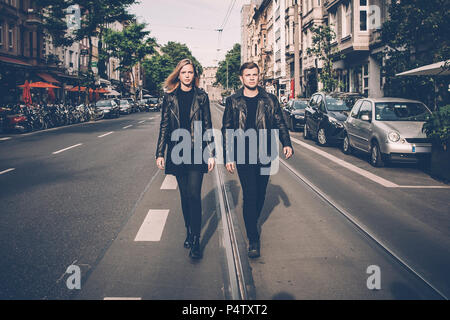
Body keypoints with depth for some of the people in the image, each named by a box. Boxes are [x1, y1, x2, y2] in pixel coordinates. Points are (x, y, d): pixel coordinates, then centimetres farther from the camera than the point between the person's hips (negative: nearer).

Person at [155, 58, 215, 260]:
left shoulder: (201, 96, 3)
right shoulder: (170, 97, 6)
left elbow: (207, 126, 4)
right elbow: (164, 126, 7)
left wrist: (211, 154, 0)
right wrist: (160, 153, 3)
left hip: (196, 151, -2)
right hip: (177, 152, 2)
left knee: (194, 195, -8)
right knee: (184, 195, 11)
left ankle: (196, 240, -3)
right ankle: (189, 232, 26)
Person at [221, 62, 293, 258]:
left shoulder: (270, 100, 6)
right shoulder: (233, 101, 2)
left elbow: (279, 123, 10)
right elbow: (226, 130, 3)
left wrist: (287, 144, -7)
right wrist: (228, 157, -3)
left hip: (265, 155, 3)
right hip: (243, 156, -2)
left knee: (260, 194, 10)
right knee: (249, 196, -6)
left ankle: (253, 223, 34)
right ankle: (253, 239, 1)